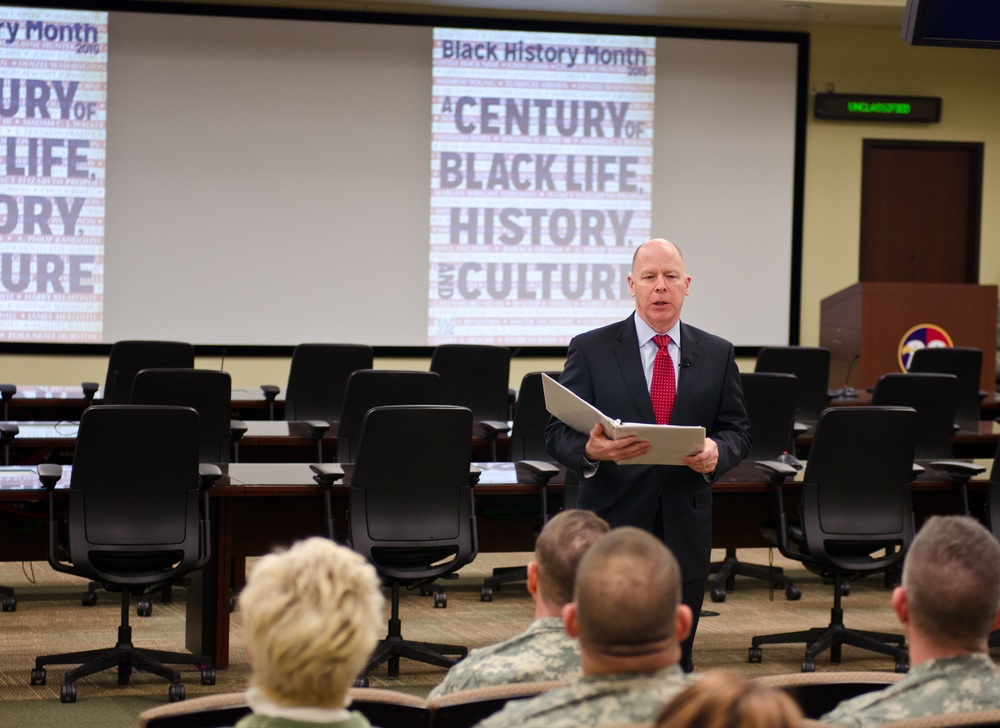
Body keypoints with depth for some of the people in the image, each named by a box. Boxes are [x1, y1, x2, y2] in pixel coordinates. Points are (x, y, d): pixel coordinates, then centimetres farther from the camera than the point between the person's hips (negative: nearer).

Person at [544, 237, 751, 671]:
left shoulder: (717, 355, 10)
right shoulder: (590, 350, 2)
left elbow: (738, 430, 11)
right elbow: (557, 433, -2)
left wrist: (717, 452, -13)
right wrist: (590, 449, -25)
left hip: (685, 531, 3)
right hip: (612, 525, -2)